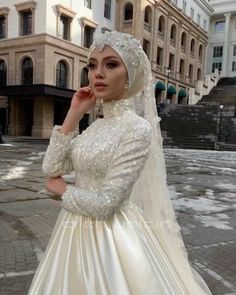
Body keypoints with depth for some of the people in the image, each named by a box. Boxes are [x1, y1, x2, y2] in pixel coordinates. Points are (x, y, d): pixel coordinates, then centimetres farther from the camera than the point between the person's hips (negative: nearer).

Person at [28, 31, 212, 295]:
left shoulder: (138, 129, -20)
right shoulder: (97, 126, 3)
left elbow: (104, 204, -23)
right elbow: (51, 169, -2)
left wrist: (61, 189, -6)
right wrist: (73, 115, -6)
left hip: (111, 236, -7)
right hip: (79, 230, 8)